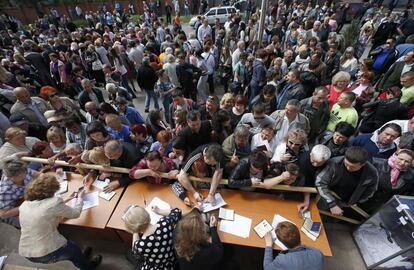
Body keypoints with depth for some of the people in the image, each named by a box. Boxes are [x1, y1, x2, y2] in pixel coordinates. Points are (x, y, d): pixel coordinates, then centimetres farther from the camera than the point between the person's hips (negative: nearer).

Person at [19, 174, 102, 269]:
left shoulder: (24, 205, -3)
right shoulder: (54, 203, -24)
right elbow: (75, 213, -8)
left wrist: (66, 200, 17)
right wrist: (80, 197, 7)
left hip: (25, 253, 7)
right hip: (47, 253, -6)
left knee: (68, 244, 32)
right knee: (75, 249, 25)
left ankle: (82, 261, 52)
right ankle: (88, 266, 50)